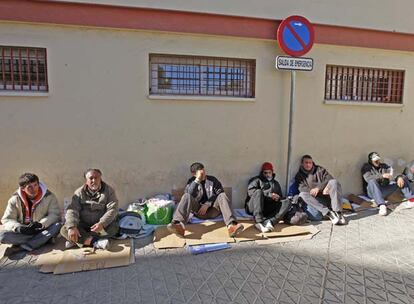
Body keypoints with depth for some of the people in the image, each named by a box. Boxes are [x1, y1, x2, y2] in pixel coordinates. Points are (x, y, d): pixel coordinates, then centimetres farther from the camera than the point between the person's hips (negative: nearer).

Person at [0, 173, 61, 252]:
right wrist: (19, 228, -26)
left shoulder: (48, 196, -8)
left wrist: (41, 224, -29)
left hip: (42, 230, -1)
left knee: (57, 226, -31)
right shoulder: (15, 199, -5)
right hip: (23, 232, 1)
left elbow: (55, 214, -11)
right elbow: (7, 220, -5)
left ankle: (23, 247, -28)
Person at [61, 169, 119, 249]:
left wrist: (102, 223, -32)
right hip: (83, 226, 2)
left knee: (114, 227, -32)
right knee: (64, 230, -21)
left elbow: (112, 209, -15)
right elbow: (72, 210, -11)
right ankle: (96, 242, -34)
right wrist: (72, 227, -29)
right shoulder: (79, 192, 0)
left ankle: (77, 241, -25)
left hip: (102, 225, -1)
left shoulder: (109, 190, -5)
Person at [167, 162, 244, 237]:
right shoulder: (191, 181, 9)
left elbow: (219, 193, -1)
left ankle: (231, 225, -48)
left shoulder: (212, 179, 11)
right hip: (198, 211, 0)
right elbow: (189, 194, -11)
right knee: (187, 196, -26)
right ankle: (180, 225, -52)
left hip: (212, 210, 1)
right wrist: (197, 180, -17)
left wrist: (207, 205, -10)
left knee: (222, 195, -26)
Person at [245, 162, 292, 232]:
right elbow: (250, 191, -6)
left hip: (268, 209, 4)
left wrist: (277, 198, -2)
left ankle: (270, 221, -39)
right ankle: (259, 222, -44)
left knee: (287, 202, -16)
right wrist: (268, 194, -14)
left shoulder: (276, 183, 29)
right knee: (258, 192, -31)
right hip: (253, 207, -4)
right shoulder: (256, 180, 13)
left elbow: (280, 197, 25)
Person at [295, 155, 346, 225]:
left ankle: (338, 213, -33)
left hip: (327, 196, 1)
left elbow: (330, 179, -2)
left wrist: (318, 188, -16)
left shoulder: (320, 169, 14)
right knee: (302, 194, -28)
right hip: (316, 200, -1)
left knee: (334, 182, -24)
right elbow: (302, 188, -7)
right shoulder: (299, 175, 10)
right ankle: (328, 213, -38)